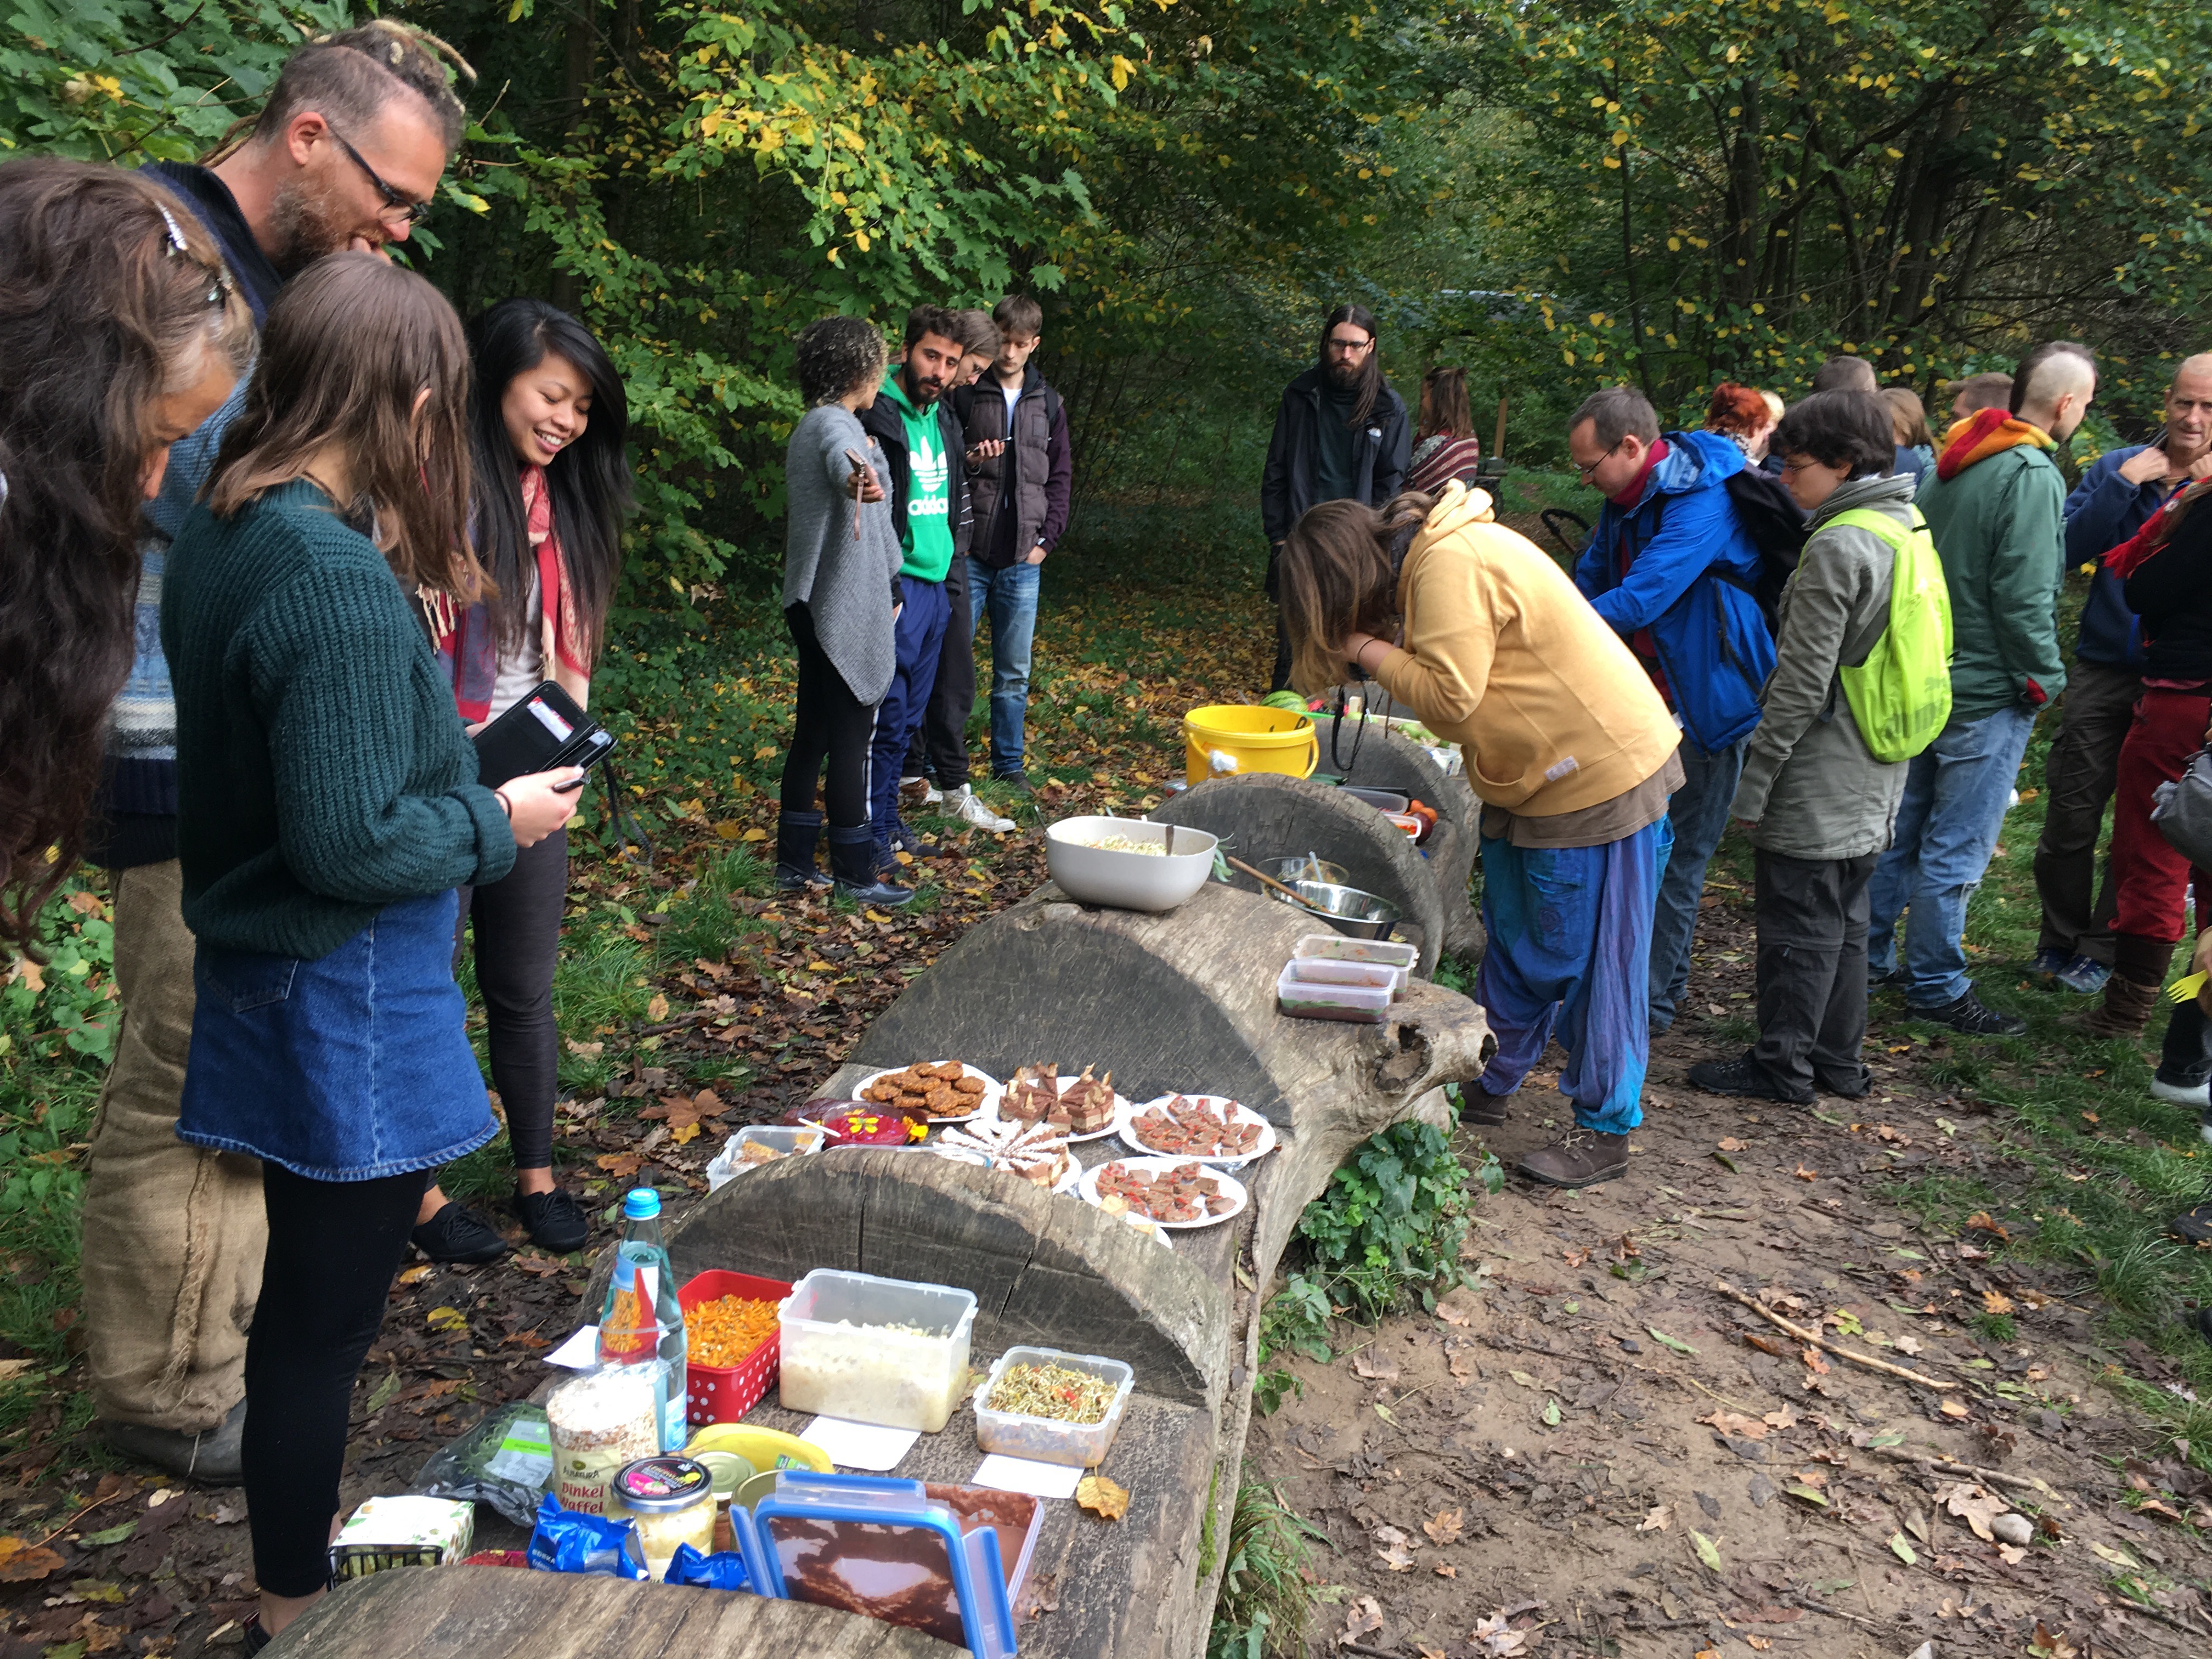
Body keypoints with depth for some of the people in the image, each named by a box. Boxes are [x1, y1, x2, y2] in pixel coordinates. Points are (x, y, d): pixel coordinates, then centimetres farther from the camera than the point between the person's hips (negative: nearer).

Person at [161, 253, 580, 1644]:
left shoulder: (220, 538, 3)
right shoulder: (339, 577, -25)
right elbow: (350, 843, -25)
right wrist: (499, 822, -11)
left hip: (266, 983, 9)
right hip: (349, 1006, -9)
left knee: (307, 1297, 24)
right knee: (324, 1320, 7)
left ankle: (302, 1554, 43)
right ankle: (298, 1617, 26)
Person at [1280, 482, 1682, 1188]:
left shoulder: (1450, 564, -22)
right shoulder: (1431, 558, 9)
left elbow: (1450, 695, -26)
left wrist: (1369, 649, -15)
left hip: (1601, 772, -10)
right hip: (1534, 778, 10)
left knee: (1592, 959, 0)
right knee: (1515, 944, 19)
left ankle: (1605, 1130, 12)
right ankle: (1489, 1084, 33)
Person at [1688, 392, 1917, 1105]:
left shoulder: (1837, 547, -20)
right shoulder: (1905, 526, 9)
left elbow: (1804, 680, -21)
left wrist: (1758, 772, -14)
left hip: (1820, 777, -9)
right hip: (1873, 779, 9)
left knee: (1799, 924, 2)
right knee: (1845, 921, 17)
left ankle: (1783, 1066, 12)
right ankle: (1839, 1060, 27)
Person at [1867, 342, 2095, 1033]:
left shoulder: (1950, 463, 8)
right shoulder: (2032, 476, -17)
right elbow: (2024, 595, -21)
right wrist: (2045, 678, -9)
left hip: (1921, 678, 9)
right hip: (1987, 691, -8)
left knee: (1902, 827, 17)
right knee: (1955, 848, 0)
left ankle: (1868, 956, 26)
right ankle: (1935, 986, 9)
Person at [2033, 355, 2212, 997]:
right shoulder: (2116, 467, 3)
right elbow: (2069, 548, -8)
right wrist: (2124, 483, -17)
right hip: (2104, 672, 1)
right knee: (2069, 822, 4)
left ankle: (2101, 951, 18)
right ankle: (2059, 941, 20)